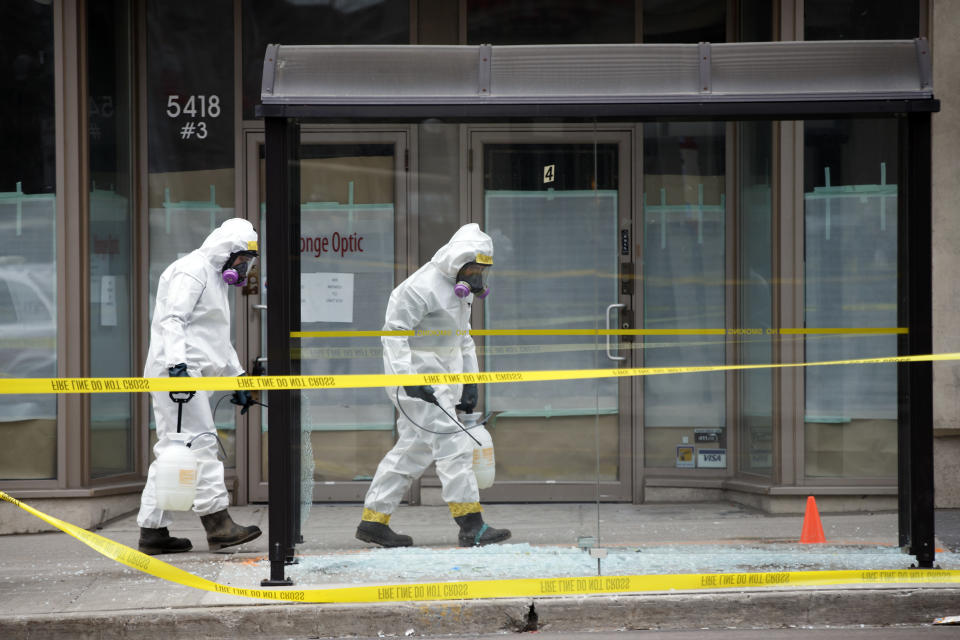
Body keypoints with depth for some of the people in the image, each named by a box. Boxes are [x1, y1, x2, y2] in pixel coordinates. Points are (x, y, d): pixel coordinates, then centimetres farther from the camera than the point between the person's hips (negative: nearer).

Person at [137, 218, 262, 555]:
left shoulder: (216, 278, 26)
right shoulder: (192, 271, -7)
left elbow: (220, 339, 33)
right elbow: (172, 319, -18)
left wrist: (238, 377, 29)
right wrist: (177, 363, -28)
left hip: (191, 372, 10)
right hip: (177, 371, -10)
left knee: (172, 450, 7)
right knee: (200, 442, -13)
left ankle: (152, 530, 8)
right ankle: (217, 523, -16)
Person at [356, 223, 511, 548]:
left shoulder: (461, 292, 16)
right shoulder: (421, 287, -15)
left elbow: (464, 339, 27)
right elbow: (393, 333, -19)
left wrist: (470, 382, 21)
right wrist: (408, 379, -26)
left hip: (441, 377, 10)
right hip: (418, 376, -10)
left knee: (413, 450, 11)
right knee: (452, 443, -14)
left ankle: (373, 520, 17)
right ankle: (471, 526, -15)